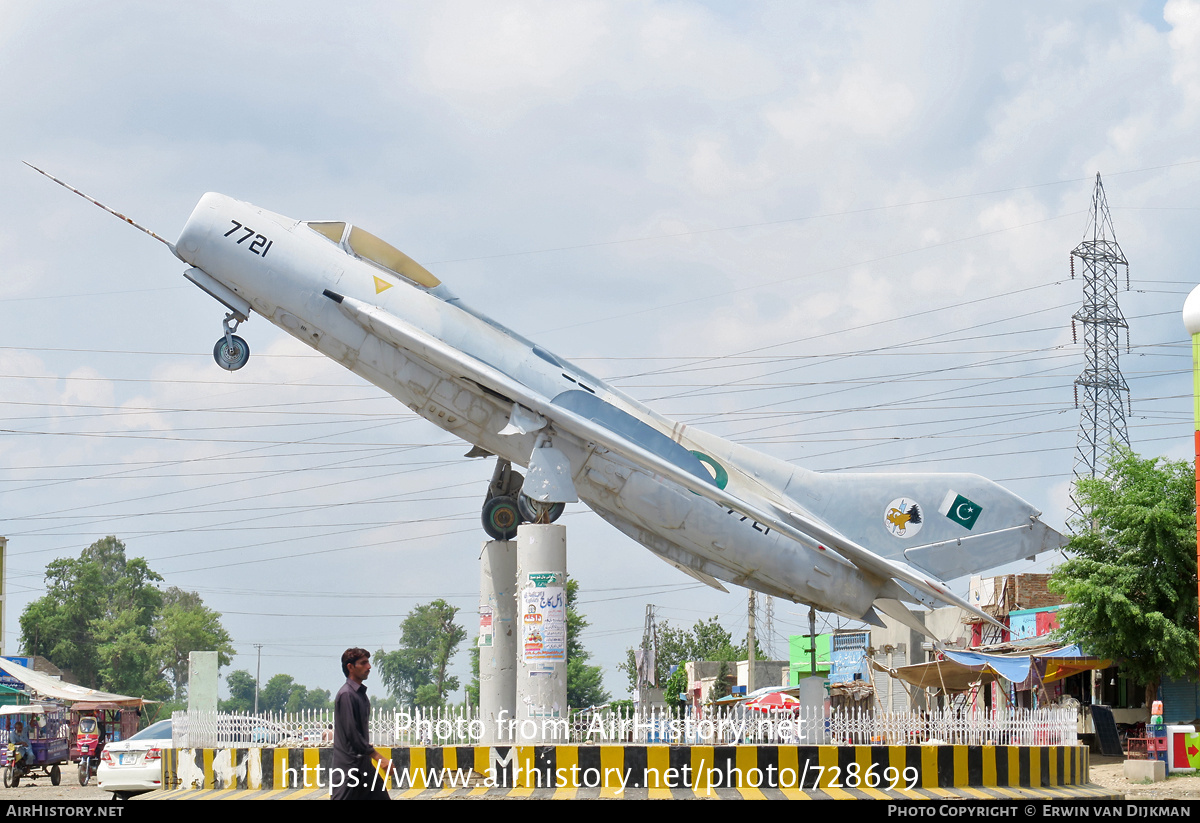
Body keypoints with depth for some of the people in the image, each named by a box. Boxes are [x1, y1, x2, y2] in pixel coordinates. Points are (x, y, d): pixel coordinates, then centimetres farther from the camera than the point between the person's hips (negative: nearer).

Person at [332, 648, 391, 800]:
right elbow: (352, 734, -20)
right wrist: (379, 758, -20)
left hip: (364, 763, 9)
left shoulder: (361, 694, 14)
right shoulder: (346, 695, -15)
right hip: (348, 765, -9)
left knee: (380, 796, 5)